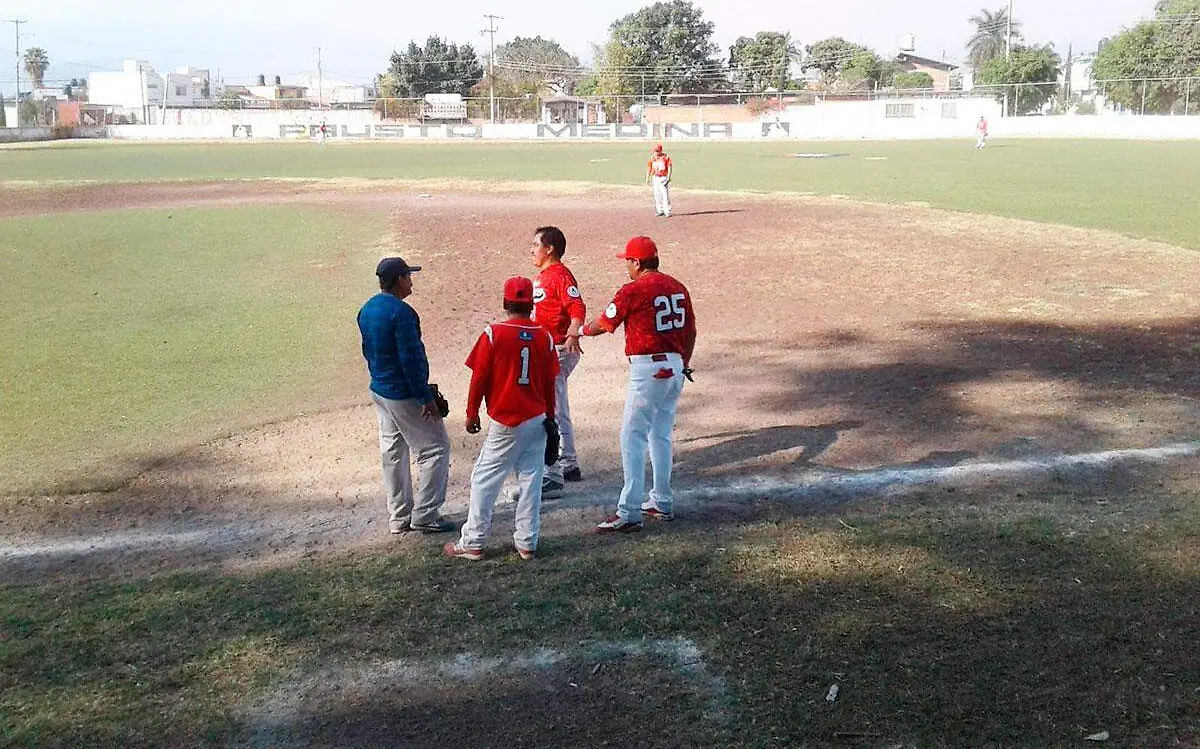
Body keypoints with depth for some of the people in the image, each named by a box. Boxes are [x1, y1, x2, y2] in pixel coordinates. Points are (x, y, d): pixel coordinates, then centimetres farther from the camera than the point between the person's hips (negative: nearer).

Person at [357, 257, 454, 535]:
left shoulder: (366, 310, 7)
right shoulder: (401, 312, -22)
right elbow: (410, 358, -23)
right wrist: (426, 397, -19)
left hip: (379, 390, 9)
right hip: (404, 395, -9)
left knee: (392, 452, 15)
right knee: (436, 448, 1)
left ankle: (399, 517, 23)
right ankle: (424, 515, 3)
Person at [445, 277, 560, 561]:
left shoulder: (493, 334, -10)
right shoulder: (544, 336, 1)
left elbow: (479, 378, -6)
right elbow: (550, 382, 7)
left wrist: (472, 413, 5)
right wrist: (549, 418, 18)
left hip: (505, 423, -4)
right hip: (537, 420, 4)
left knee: (484, 480, 4)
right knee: (531, 481, 9)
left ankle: (472, 544, 8)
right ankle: (527, 543, 13)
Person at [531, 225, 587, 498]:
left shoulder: (560, 275, -16)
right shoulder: (542, 276, 16)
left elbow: (578, 307, -28)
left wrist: (572, 335, -44)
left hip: (558, 350, -11)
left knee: (550, 412, -12)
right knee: (558, 411, 20)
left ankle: (552, 479, -11)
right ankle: (569, 465, 34)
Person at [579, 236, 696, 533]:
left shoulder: (633, 290, -11)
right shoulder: (677, 287, 10)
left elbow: (604, 324, -1)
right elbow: (690, 331, 16)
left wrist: (581, 330, 19)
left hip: (647, 369, -8)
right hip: (675, 368, 8)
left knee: (633, 439, -6)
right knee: (661, 436, 18)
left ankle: (629, 514, -9)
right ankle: (662, 503, 26)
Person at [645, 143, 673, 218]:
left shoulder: (666, 157, -4)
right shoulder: (652, 158, 7)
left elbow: (669, 167, -5)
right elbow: (649, 168, 10)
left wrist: (668, 177, -15)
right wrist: (647, 178, 3)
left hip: (664, 178, -4)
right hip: (655, 178, 4)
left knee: (665, 195, -9)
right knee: (657, 195, 6)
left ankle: (667, 211, -7)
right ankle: (660, 211, 14)